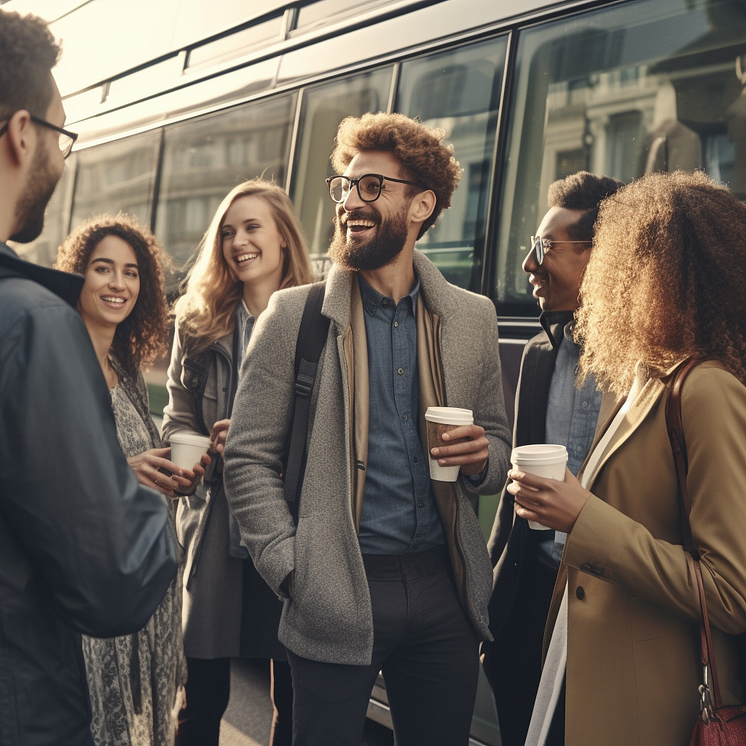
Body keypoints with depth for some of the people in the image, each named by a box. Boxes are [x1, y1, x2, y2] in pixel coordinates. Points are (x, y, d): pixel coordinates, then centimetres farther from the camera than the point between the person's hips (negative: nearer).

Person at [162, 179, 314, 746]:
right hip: (216, 533, 2)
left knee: (295, 699, 9)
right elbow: (177, 421, 9)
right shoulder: (199, 324, 8)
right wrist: (214, 448, -10)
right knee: (202, 699, 10)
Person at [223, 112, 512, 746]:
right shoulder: (293, 314, -2)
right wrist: (292, 570, -9)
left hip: (443, 588, 3)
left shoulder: (472, 318, 6)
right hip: (337, 595, -3)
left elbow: (499, 443, 15)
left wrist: (481, 457, -8)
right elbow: (249, 458, -2)